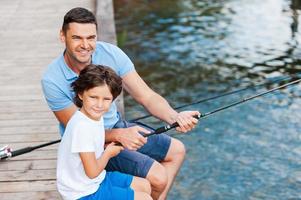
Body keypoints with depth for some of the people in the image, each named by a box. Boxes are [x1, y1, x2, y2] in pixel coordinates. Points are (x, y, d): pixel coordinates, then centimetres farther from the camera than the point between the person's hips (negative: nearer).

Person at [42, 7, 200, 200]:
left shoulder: (110, 54, -16)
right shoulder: (52, 80, -27)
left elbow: (147, 97, -17)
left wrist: (175, 118, -36)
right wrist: (118, 135, -38)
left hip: (116, 125, 6)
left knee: (177, 150, 9)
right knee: (158, 177, -18)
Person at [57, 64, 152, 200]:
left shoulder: (96, 117, 0)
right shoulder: (82, 127, -29)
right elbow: (92, 172, -24)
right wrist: (108, 153, -8)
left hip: (97, 180, 9)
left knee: (145, 186, 17)